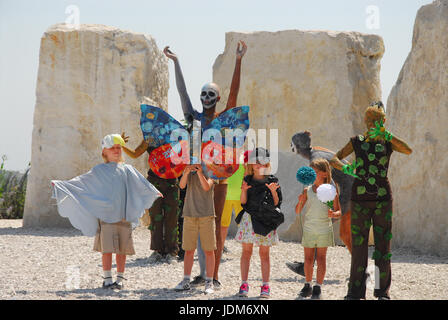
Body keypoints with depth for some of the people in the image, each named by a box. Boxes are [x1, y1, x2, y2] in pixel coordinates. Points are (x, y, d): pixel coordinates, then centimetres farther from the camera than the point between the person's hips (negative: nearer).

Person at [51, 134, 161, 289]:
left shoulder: (127, 170, 14)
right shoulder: (99, 170, 8)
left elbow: (140, 183, 20)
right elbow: (81, 181, 6)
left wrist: (154, 192, 11)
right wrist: (60, 185, 0)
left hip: (124, 216, 2)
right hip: (106, 215, -2)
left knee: (122, 249, 1)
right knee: (107, 248, -7)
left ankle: (120, 279, 9)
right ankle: (107, 279, 0)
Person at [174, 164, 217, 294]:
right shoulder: (188, 170, 10)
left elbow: (207, 187, -15)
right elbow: (182, 185, -7)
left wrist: (199, 172, -28)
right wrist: (187, 172, -24)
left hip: (206, 215, -2)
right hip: (190, 214, 3)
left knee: (209, 250, -1)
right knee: (188, 250, 5)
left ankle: (209, 282, 4)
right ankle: (186, 281, 12)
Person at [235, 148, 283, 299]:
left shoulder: (272, 181, 4)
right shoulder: (248, 180, 8)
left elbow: (277, 203, 2)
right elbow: (243, 202, 4)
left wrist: (273, 191, -14)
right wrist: (244, 190, -13)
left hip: (265, 220, -1)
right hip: (249, 218, 1)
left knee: (264, 253, 2)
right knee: (246, 251, 1)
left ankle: (265, 286, 5)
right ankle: (244, 284, 5)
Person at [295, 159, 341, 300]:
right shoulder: (307, 191, 0)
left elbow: (339, 212, -1)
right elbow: (297, 211, -1)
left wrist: (333, 214, -24)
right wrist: (300, 201, -21)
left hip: (324, 230, -2)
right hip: (309, 229, 2)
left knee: (321, 258, 2)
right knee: (308, 258, 8)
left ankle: (318, 287, 7)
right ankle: (307, 286, 20)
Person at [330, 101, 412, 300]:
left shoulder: (388, 143, 6)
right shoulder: (357, 142, 8)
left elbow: (408, 151, -13)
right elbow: (334, 159, 5)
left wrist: (386, 135, -23)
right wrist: (344, 168, -17)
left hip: (383, 198, 0)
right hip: (360, 198, 0)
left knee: (383, 243, 0)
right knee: (358, 243, 0)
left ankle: (383, 291, 7)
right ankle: (355, 291, 5)